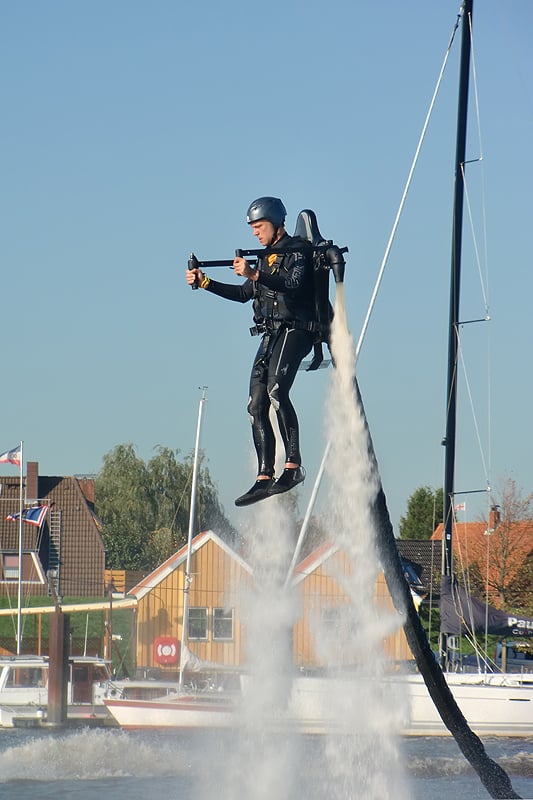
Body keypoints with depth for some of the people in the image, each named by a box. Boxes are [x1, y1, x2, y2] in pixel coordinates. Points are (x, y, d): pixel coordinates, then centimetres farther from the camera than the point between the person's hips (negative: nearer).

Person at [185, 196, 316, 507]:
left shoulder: (298, 250, -4)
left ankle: (293, 465, -32)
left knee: (276, 389, -29)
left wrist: (255, 274, -31)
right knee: (258, 406, 1)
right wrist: (204, 282, 20)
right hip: (271, 335, 9)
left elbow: (294, 285, -22)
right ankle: (265, 478, 1)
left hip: (294, 331, -9)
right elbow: (244, 293, 30)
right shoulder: (267, 257, 23)